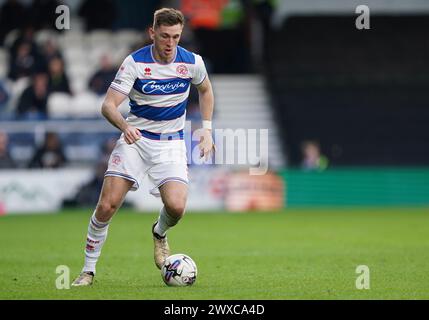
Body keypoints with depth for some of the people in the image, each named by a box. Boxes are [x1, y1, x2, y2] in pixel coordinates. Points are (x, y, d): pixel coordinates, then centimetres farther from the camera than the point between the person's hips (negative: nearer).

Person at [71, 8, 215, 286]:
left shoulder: (192, 62, -5)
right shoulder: (135, 62, -13)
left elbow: (205, 90, 18)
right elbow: (109, 105, -18)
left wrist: (207, 130, 11)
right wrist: (124, 126, -38)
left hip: (171, 143, 1)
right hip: (135, 138, -1)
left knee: (176, 206, -20)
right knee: (107, 205, -13)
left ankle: (160, 234, 18)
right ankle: (89, 269, 3)